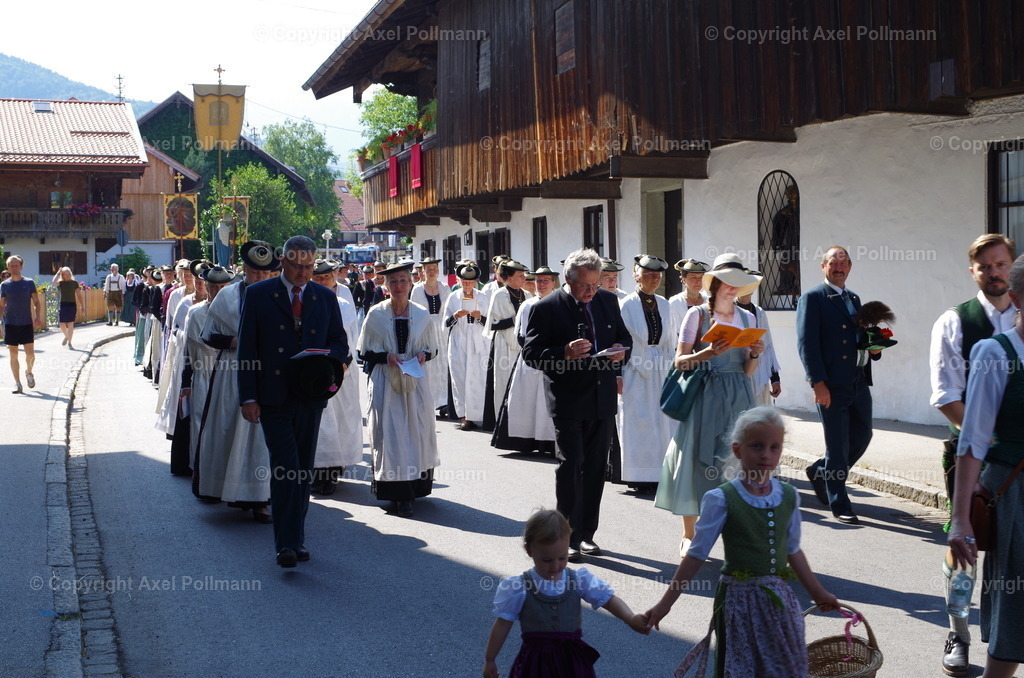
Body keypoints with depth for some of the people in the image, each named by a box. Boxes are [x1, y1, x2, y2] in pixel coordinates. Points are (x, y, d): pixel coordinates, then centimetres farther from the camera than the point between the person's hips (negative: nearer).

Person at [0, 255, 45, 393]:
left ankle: (29, 372, 26)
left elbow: (37, 302, 4)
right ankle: (17, 383, 9)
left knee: (30, 353, -4)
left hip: (27, 323, -1)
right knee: (13, 355, 2)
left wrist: (38, 317, -10)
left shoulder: (29, 283, 2)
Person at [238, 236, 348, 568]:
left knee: (303, 469, 9)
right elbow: (246, 349, -1)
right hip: (274, 397, -3)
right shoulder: (258, 294, 1)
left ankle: (295, 538, 20)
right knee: (285, 466, -10)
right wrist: (248, 397, -8)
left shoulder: (326, 297, 9)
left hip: (311, 396, 3)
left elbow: (340, 342, 14)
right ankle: (286, 543, -5)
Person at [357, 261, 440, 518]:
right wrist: (386, 357, -14)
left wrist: (423, 355, -7)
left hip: (416, 382, 2)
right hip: (385, 382, -2)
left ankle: (416, 485, 18)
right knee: (389, 434, -5)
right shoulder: (376, 315, 0)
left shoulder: (422, 315, 4)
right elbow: (364, 352, 3)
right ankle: (399, 495, -3)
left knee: (417, 432, 4)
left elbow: (433, 348, 14)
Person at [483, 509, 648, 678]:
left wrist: (630, 618, -28)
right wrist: (490, 660, 5)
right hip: (535, 662, -2)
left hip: (573, 659, 2)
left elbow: (608, 599, -8)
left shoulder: (579, 580, -4)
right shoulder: (518, 588, -9)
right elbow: (503, 624, -1)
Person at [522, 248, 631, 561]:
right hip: (568, 400, -5)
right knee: (570, 466, -3)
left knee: (596, 467, 12)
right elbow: (531, 353, -11)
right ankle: (569, 538, 6)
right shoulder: (547, 308, -9)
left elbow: (625, 336, 18)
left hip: (603, 398, 5)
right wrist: (565, 353, -27)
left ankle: (587, 533, 23)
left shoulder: (608, 300, 7)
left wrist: (621, 349, -6)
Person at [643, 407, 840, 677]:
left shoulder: (788, 496, 0)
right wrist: (664, 604, -11)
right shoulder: (721, 499, -14)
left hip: (780, 599, 5)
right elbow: (696, 555, -10)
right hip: (740, 600, -4)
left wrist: (818, 593, 21)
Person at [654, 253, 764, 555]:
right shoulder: (697, 314, 0)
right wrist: (710, 352, -18)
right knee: (698, 458, -3)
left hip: (738, 395, 4)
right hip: (704, 395, -4)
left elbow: (747, 372, 13)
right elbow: (679, 361, -5)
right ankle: (688, 536, 8)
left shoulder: (747, 318, 12)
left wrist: (754, 355, -6)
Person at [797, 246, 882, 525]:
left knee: (862, 435, 10)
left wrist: (874, 348, 4)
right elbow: (807, 343, -12)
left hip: (859, 381, 7)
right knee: (838, 445, -1)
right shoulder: (813, 298, -5)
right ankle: (839, 504, 11)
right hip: (832, 384, -7)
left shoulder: (854, 299, 19)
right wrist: (818, 383, -19)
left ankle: (820, 471, 32)